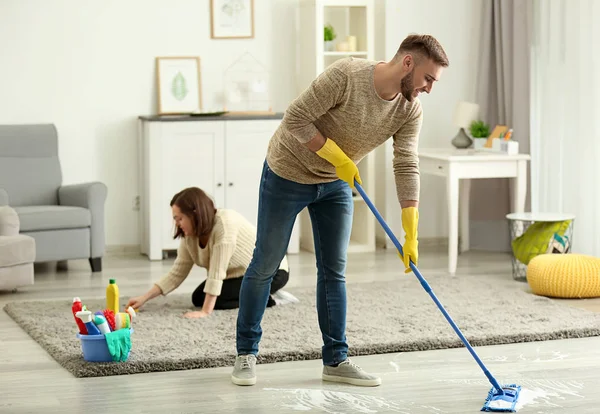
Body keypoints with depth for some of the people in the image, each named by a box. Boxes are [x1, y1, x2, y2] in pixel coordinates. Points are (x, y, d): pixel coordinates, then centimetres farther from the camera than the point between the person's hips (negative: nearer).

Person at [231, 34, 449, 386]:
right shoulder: (346, 75, -30)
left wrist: (411, 234, -24)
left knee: (334, 272, 5)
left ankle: (336, 360, 13)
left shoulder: (410, 112, -12)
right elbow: (296, 119, -26)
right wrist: (339, 158, -24)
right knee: (265, 266, 3)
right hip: (287, 176, -5)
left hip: (336, 185, 5)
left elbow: (407, 168, -17)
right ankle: (246, 353, 16)